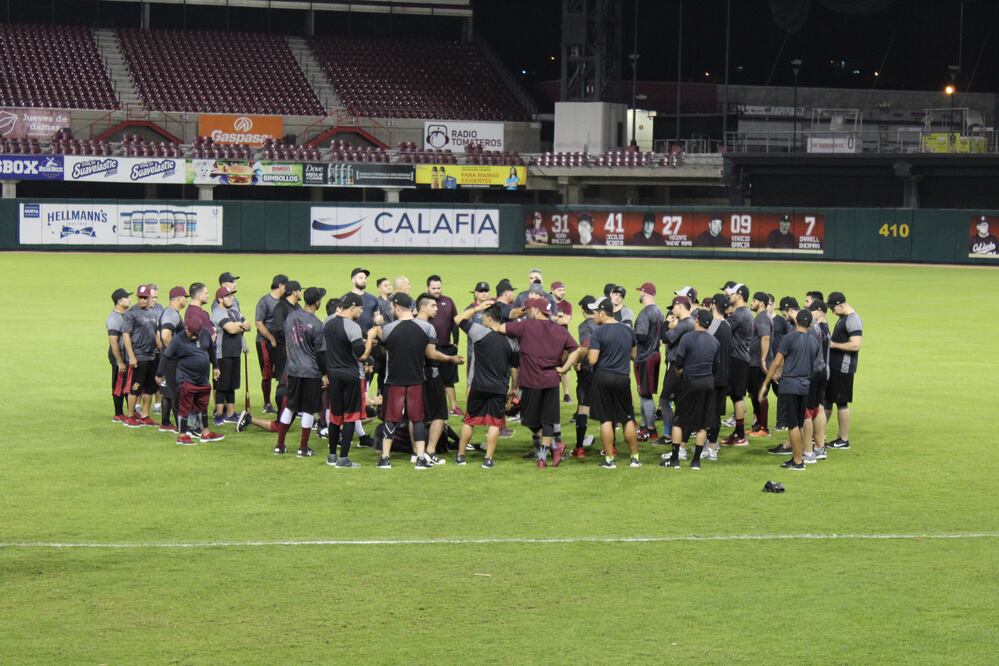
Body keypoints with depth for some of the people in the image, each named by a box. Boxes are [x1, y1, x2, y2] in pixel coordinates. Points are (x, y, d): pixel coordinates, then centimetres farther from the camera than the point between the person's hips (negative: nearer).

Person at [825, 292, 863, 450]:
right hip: (833, 366, 10)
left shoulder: (853, 320, -18)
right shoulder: (842, 318, 13)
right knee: (826, 400, 15)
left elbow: (855, 345, -27)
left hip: (843, 368, -10)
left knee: (842, 403, -3)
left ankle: (844, 440, 4)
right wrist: (829, 341, 9)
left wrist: (833, 345, -18)